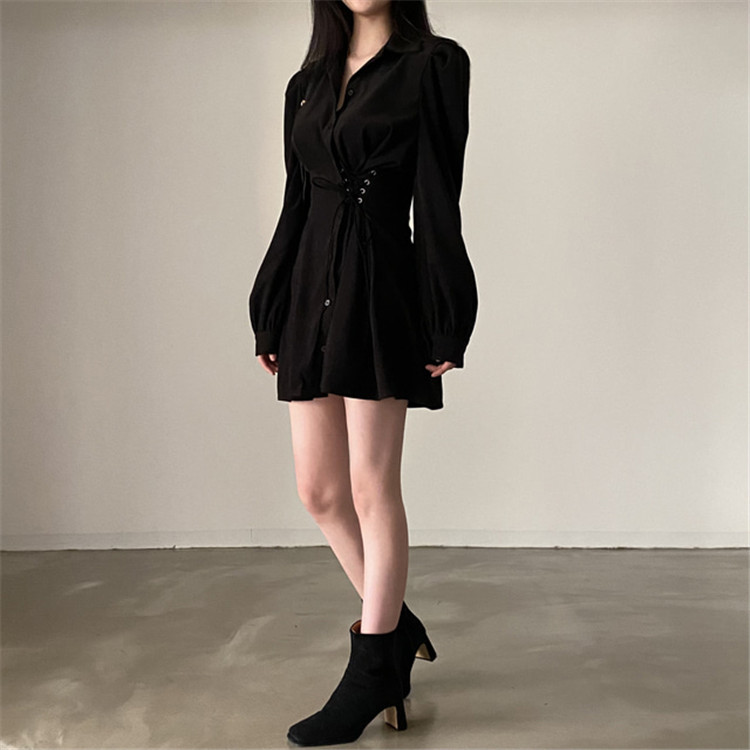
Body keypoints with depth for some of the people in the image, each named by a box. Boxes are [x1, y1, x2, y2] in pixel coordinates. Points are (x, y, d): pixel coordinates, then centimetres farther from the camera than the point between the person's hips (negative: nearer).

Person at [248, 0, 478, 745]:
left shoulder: (433, 64, 1)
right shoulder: (306, 83, 17)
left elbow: (437, 201, -6)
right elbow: (295, 207, 16)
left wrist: (444, 322, -10)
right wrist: (269, 317, 13)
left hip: (380, 290, -6)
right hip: (311, 292, 6)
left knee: (371, 487, -2)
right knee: (319, 489, 6)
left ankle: (372, 671, 12)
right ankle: (397, 626, 26)